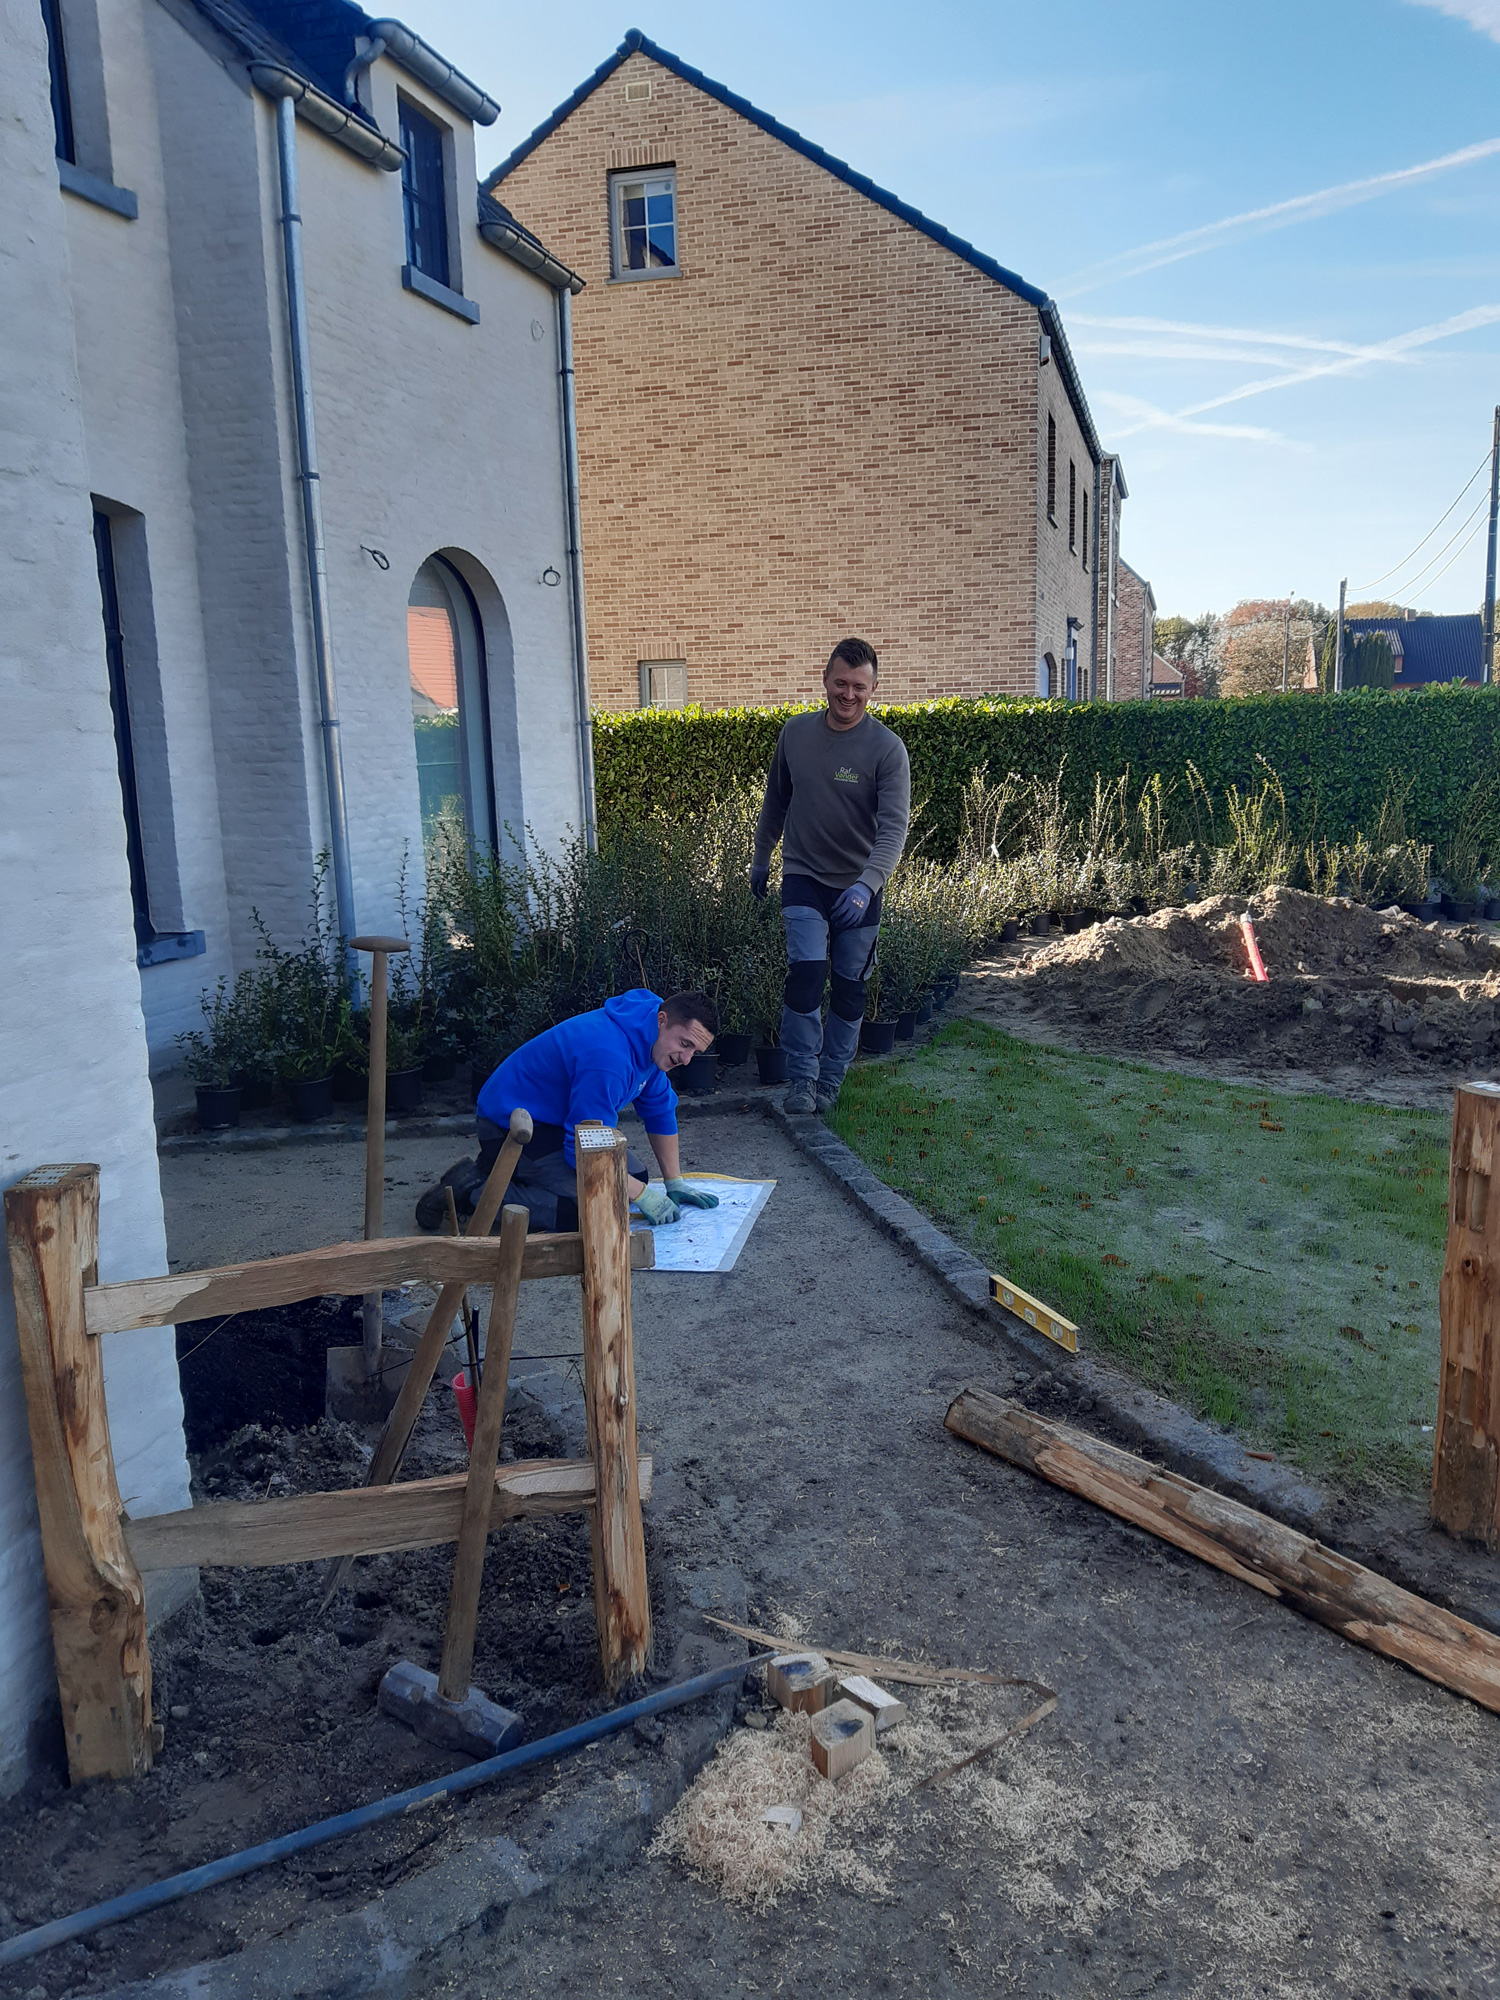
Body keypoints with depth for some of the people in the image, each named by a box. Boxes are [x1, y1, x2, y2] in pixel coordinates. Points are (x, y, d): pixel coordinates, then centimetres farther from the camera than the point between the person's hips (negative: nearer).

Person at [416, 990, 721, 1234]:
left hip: (556, 1120, 11)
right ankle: (471, 1190, -12)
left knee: (636, 1177, 7)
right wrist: (642, 1196, -18)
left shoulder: (651, 1041, -1)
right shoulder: (608, 1059, -33)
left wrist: (674, 1182, 11)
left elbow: (660, 1110, 13)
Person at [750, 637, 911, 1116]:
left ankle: (829, 1083, 23)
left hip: (859, 886, -1)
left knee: (850, 988, 6)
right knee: (805, 972, -15)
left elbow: (893, 826, -21)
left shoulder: (887, 749, -12)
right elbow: (776, 800, 15)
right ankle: (800, 1081, -3)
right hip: (804, 875, 1)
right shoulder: (795, 733, 0)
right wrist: (761, 857, 21)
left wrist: (867, 884, -35)